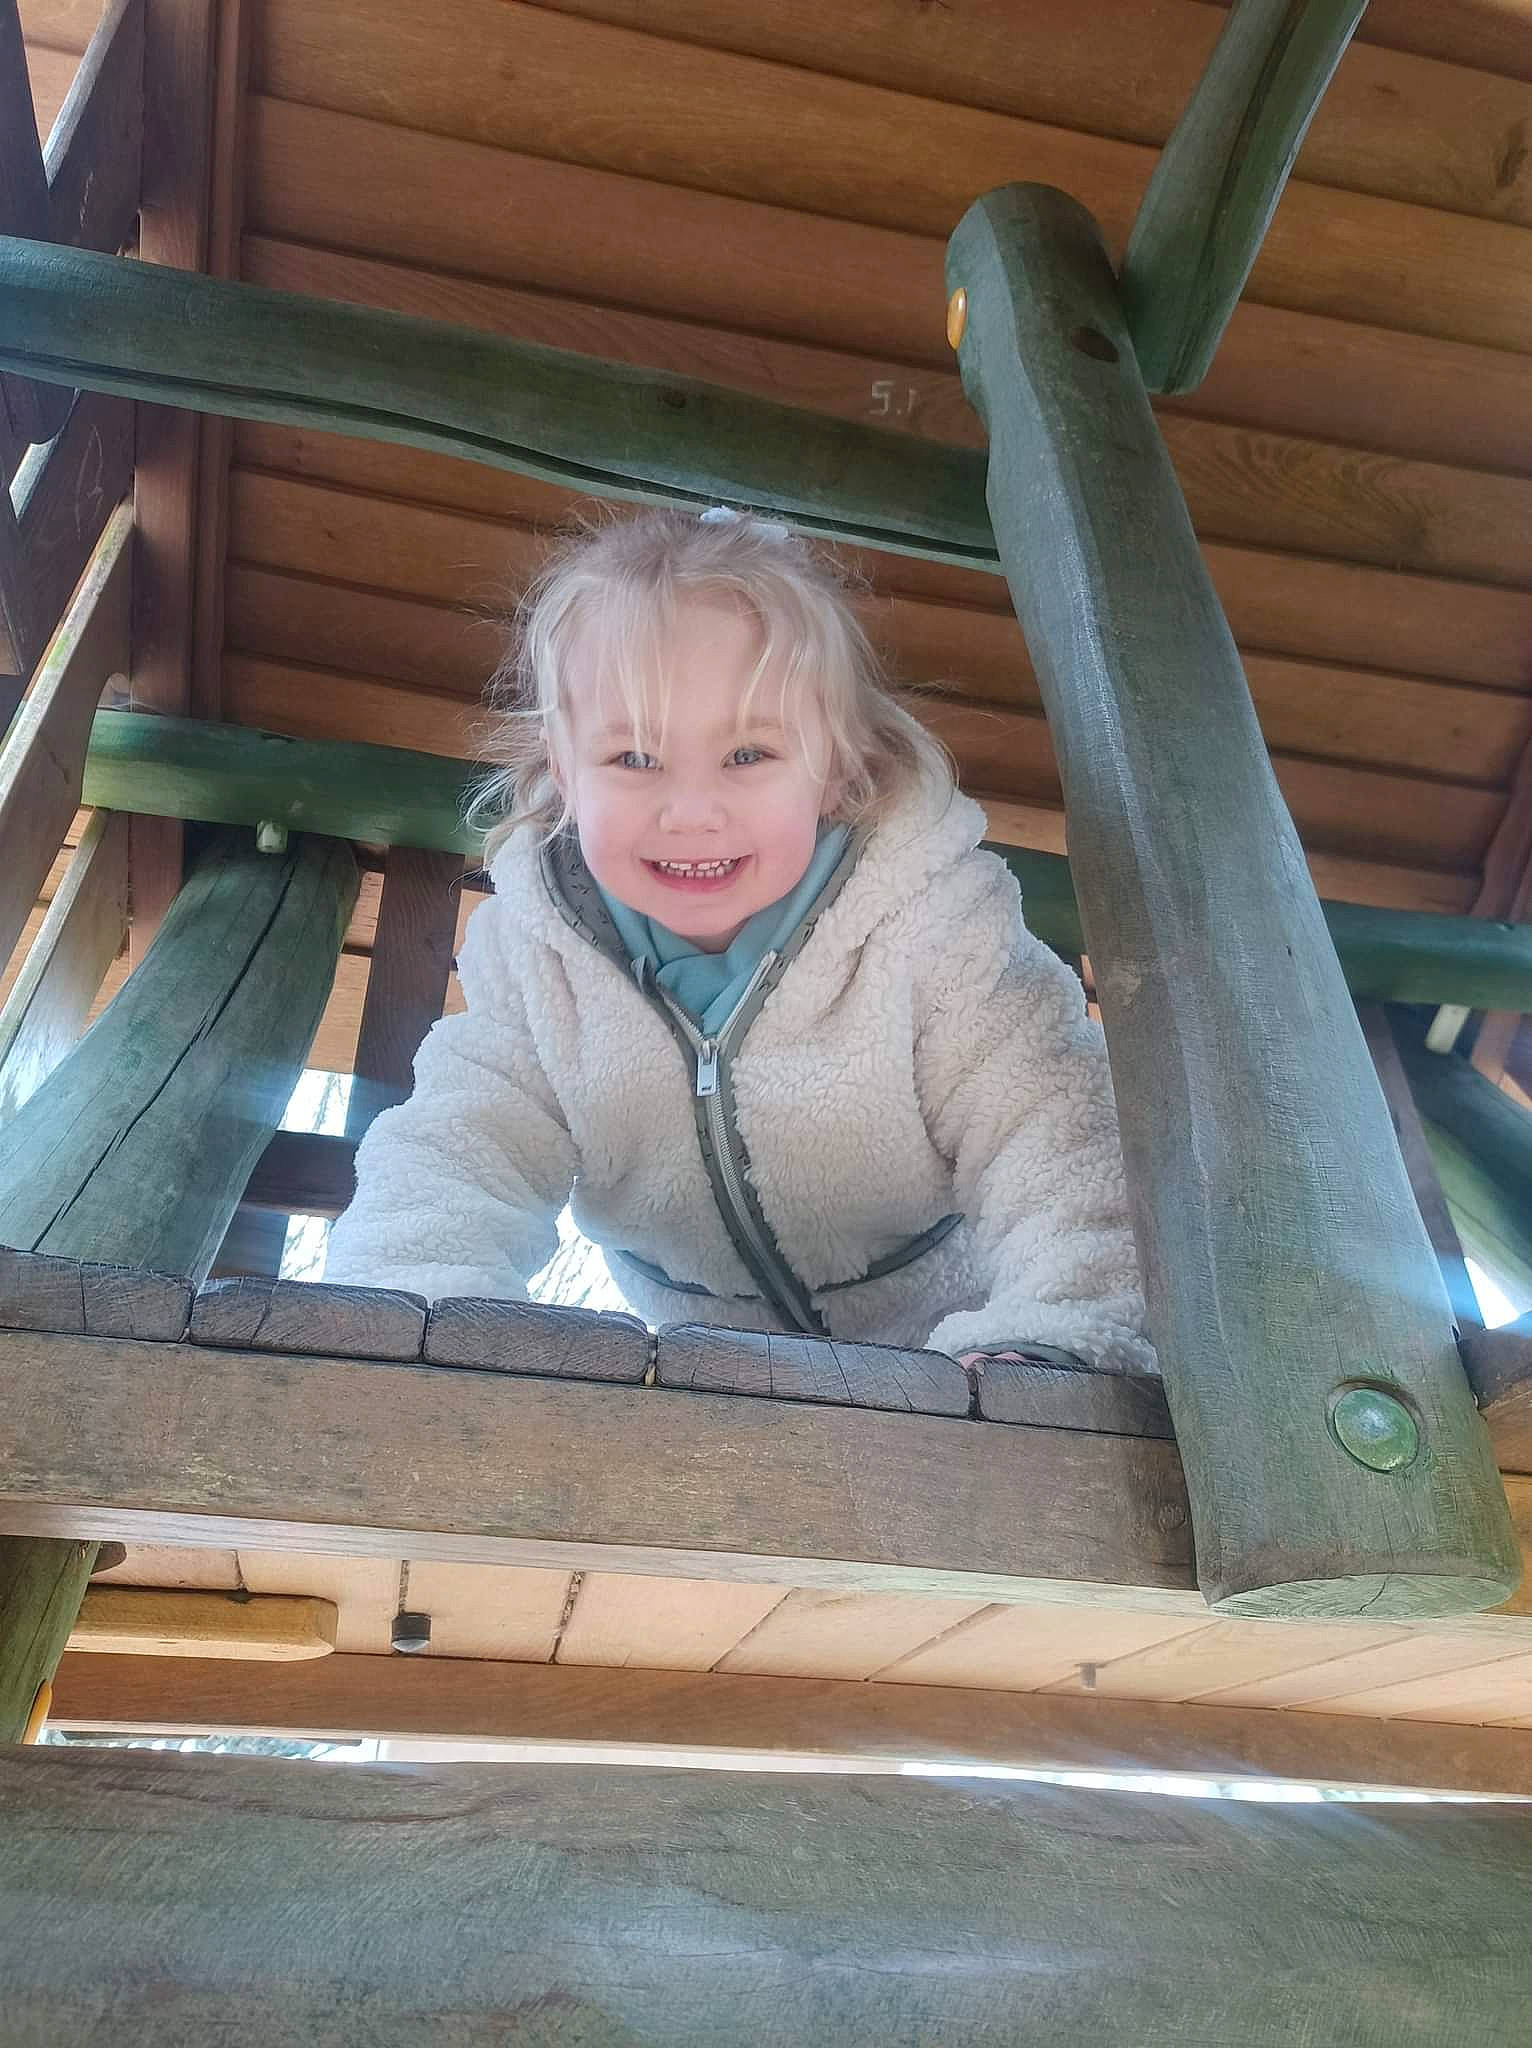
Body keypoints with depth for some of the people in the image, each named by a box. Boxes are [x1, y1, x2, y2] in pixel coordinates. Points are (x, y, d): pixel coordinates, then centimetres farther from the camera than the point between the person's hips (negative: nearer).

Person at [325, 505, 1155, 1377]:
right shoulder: (530, 950, -14)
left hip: (945, 1341, -4)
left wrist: (1049, 1345, -45)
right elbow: (457, 1151, -16)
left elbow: (1059, 1141, -26)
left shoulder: (940, 926, -23)